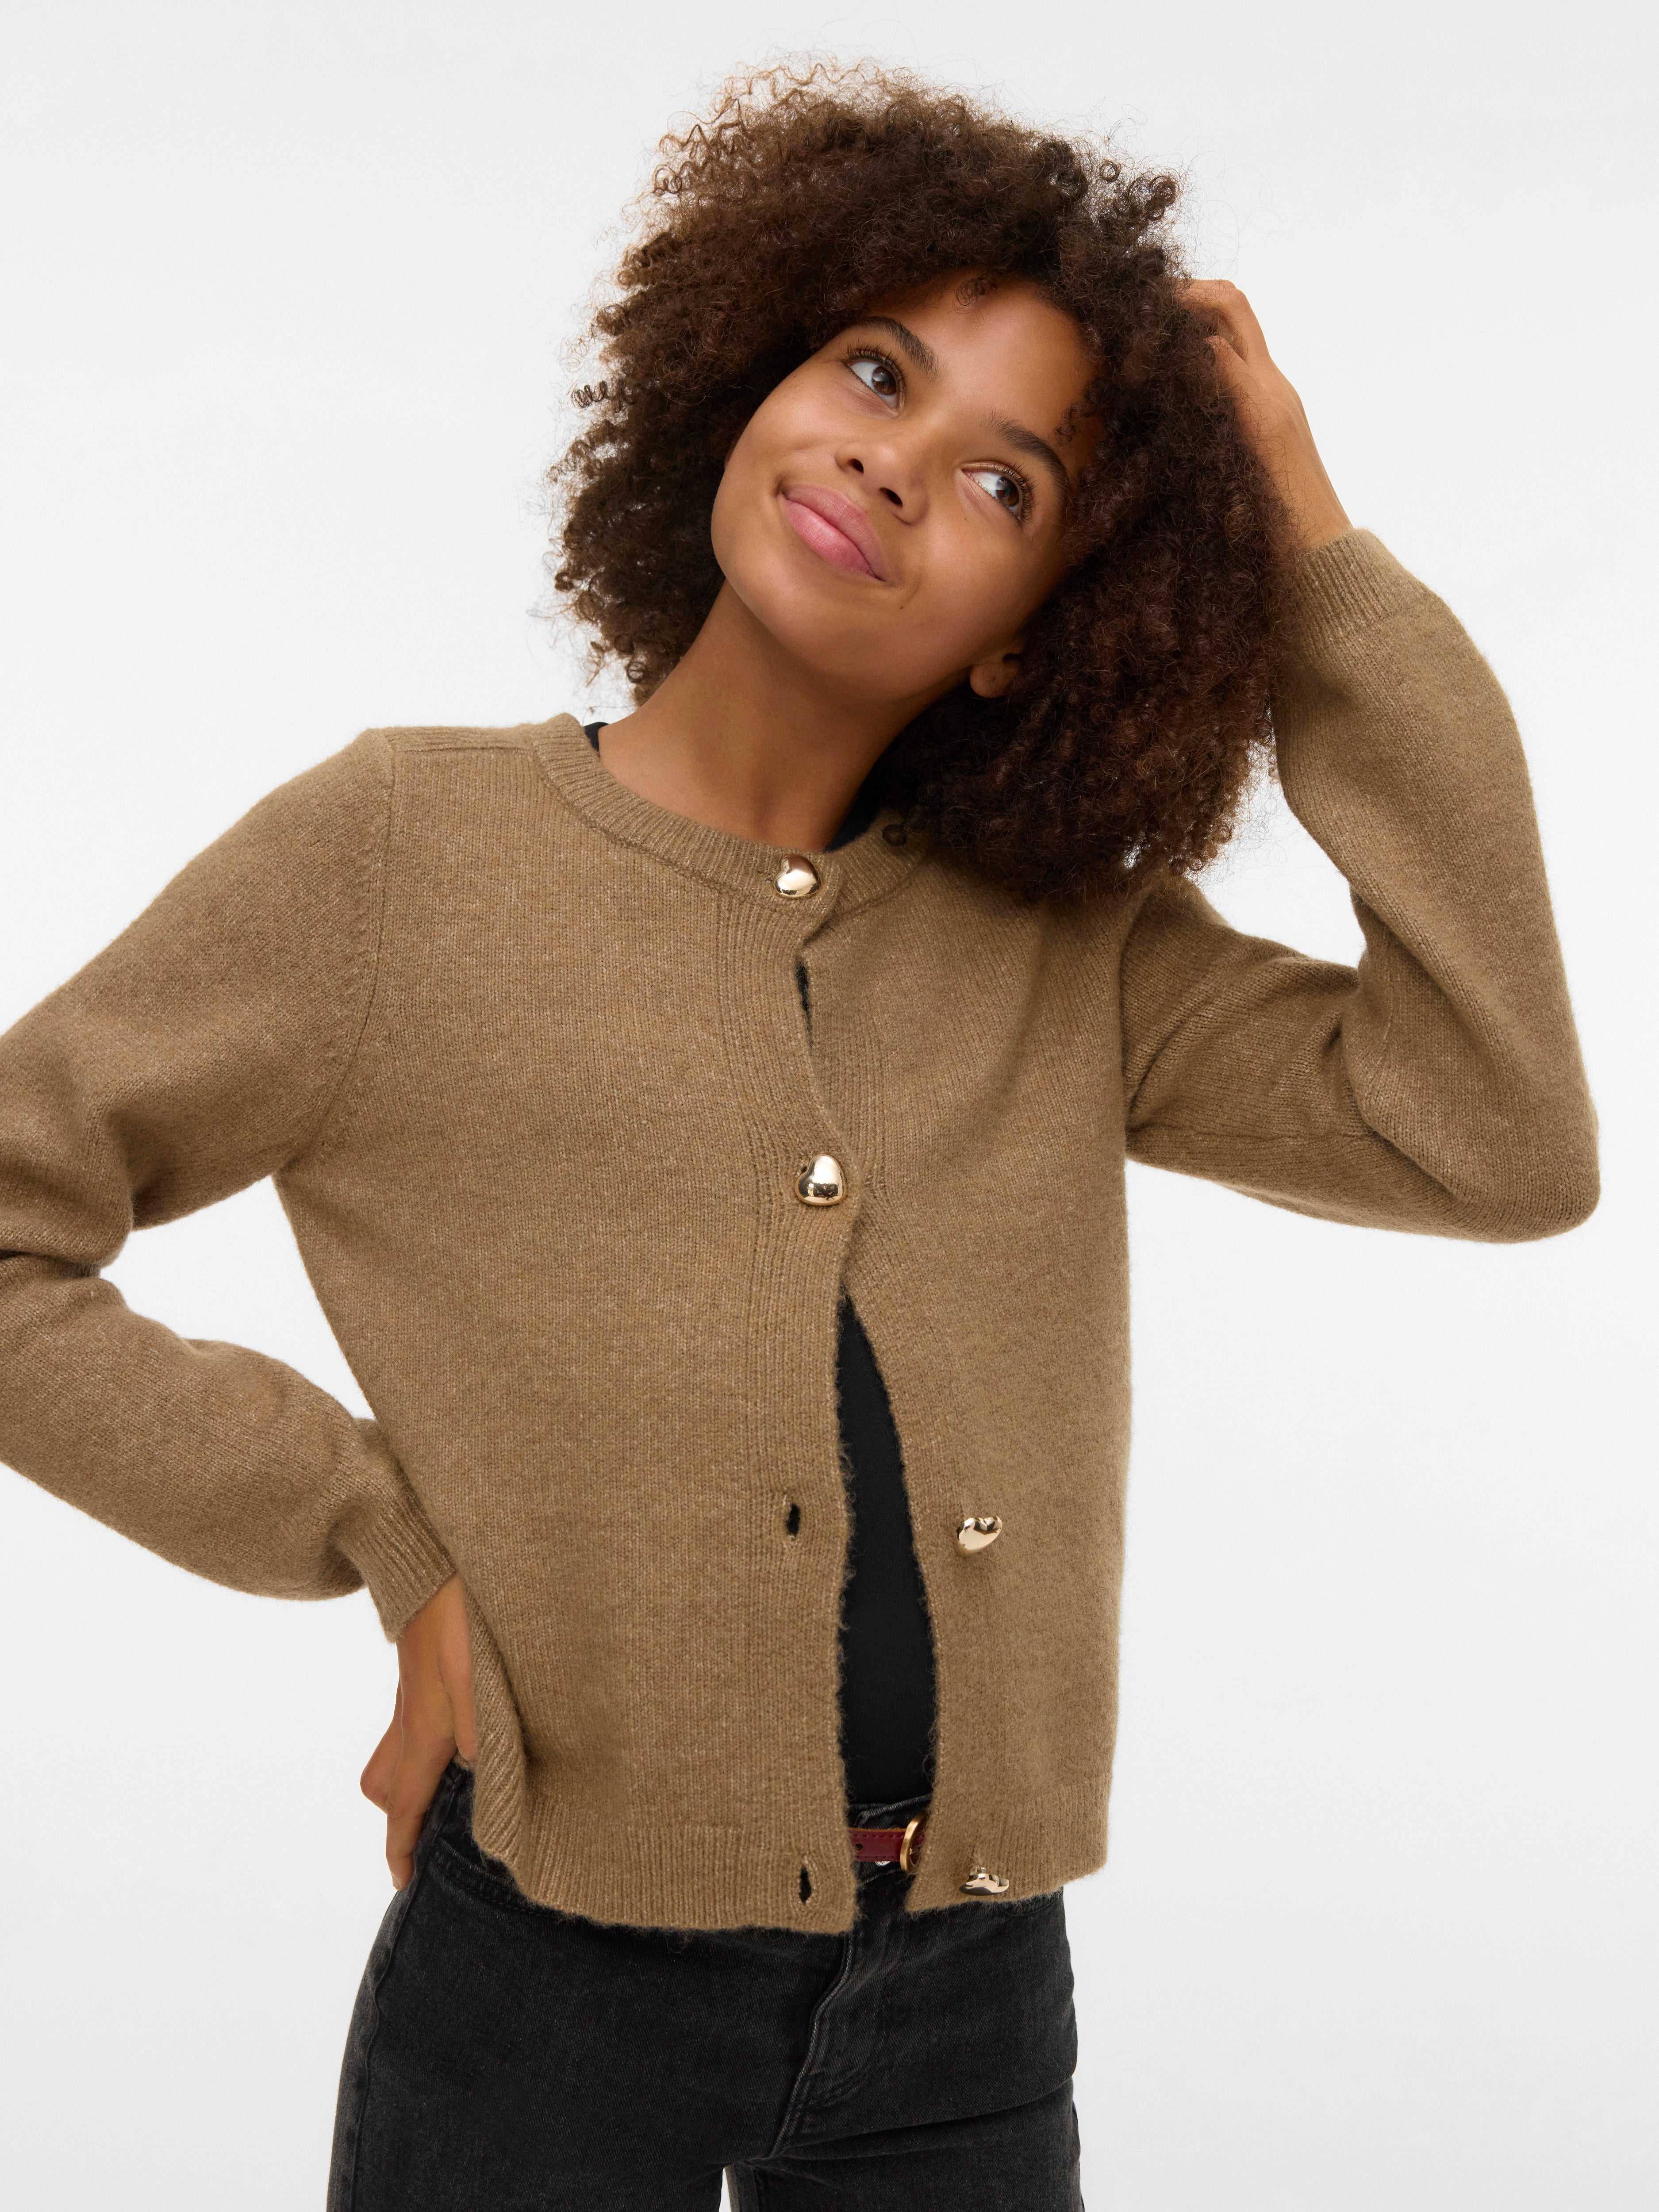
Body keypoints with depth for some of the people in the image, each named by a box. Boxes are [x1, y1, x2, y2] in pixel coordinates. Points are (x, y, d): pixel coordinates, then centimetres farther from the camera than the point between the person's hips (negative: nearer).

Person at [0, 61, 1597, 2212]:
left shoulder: (1072, 951, 3)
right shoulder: (408, 849, -5)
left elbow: (1499, 1145, -10)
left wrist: (1321, 560, -8)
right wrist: (383, 1540, -10)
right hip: (557, 1978, -3)